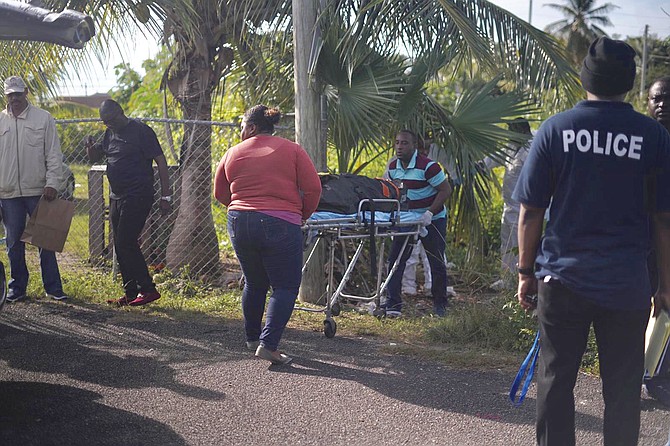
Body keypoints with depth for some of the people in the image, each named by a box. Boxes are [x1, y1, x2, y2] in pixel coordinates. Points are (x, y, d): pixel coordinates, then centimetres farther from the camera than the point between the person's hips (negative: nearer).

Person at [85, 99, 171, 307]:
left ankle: (148, 289, -5)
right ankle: (131, 293, 15)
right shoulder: (110, 133, 13)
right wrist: (90, 147, -2)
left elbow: (161, 162, -11)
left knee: (126, 243, -13)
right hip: (116, 197, 8)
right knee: (121, 246, 9)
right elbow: (95, 157, 23)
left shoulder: (141, 131, -10)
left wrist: (166, 196, -14)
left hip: (138, 197, -8)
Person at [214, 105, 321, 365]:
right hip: (280, 224, -4)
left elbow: (220, 193, 15)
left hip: (239, 224, 4)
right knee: (285, 286, 1)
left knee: (254, 283, 20)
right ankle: (268, 344, -12)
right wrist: (303, 214, 12)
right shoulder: (292, 150, 1)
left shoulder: (233, 154, 7)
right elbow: (313, 188, -3)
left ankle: (252, 339, 30)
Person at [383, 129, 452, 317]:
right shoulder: (393, 166, 1)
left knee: (437, 264, 4)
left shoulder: (428, 166, -19)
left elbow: (445, 190, -18)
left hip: (432, 220, -5)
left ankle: (440, 304, 21)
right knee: (395, 260, -5)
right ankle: (392, 305, -4)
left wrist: (430, 213, -26)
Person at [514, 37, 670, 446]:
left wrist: (526, 272, 8)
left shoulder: (556, 129, -3)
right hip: (627, 285, 0)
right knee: (622, 389, 8)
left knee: (556, 380, 10)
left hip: (562, 279, 1)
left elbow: (531, 212, -2)